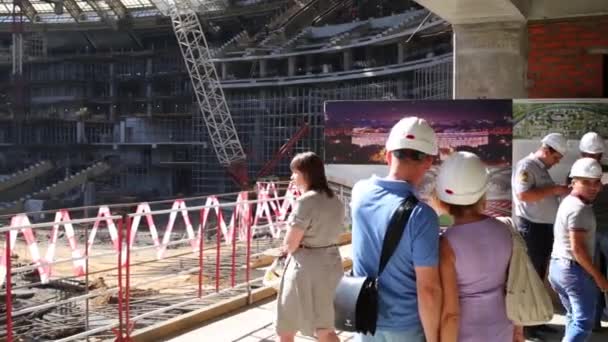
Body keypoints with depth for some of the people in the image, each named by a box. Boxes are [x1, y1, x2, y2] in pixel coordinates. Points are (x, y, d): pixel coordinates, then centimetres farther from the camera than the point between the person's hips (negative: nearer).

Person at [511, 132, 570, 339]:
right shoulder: (526, 166, -13)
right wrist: (554, 190, -21)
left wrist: (561, 192, 7)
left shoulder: (543, 168, 15)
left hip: (545, 227, 9)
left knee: (539, 276, 15)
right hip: (531, 228, -9)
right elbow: (523, 195, -26)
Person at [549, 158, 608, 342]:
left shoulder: (568, 201, 13)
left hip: (557, 266, 10)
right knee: (583, 321, -7)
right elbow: (577, 248, -23)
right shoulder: (579, 208, -18)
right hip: (574, 269, -10)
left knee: (574, 316, 20)